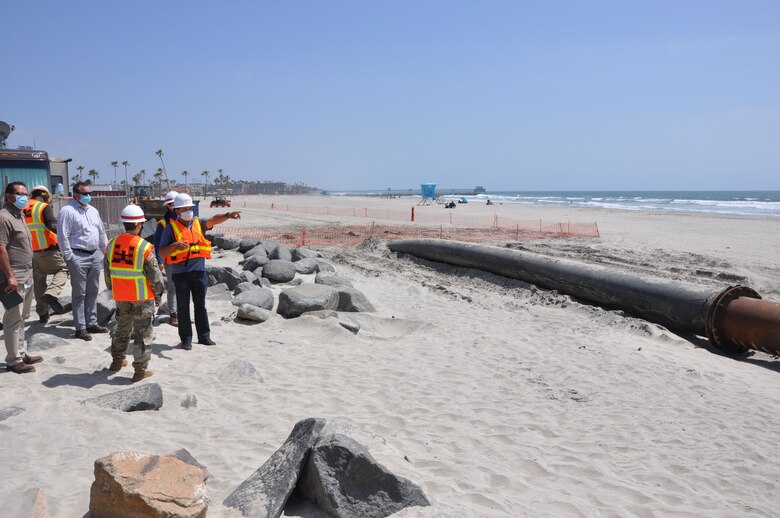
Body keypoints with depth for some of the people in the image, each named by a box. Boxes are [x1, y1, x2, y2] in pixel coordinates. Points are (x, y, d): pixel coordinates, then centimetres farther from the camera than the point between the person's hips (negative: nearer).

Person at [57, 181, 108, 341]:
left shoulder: (93, 210, 15)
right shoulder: (67, 211, -9)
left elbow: (101, 233, 21)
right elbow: (63, 236, -13)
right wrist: (69, 257, -15)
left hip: (94, 255, 8)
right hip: (79, 256, -7)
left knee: (93, 292, 13)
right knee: (80, 294, -3)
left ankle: (92, 323, 22)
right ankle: (80, 328, 3)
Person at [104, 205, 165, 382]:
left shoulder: (112, 244, -2)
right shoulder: (145, 247, -18)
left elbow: (107, 272, 9)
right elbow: (154, 275, -13)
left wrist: (112, 289, 23)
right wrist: (158, 294, 2)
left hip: (121, 296, 5)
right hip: (142, 296, -5)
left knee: (122, 327, 24)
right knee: (143, 332, 4)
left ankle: (117, 360, 36)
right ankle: (140, 370, 7)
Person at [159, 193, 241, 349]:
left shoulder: (199, 224, 7)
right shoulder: (171, 228, -1)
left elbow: (213, 220, -13)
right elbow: (162, 251, -2)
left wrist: (227, 215, -32)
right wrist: (175, 246, -21)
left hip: (199, 272, 3)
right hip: (181, 274, -3)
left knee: (200, 306, 12)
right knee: (183, 307, 6)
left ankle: (204, 336, 21)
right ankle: (186, 339, 15)